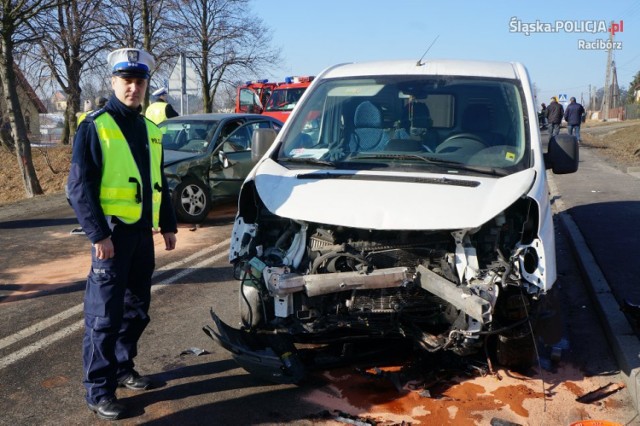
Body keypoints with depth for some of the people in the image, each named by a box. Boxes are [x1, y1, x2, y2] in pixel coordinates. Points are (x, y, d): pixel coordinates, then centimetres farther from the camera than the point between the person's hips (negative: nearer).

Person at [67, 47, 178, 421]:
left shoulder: (151, 130, 13)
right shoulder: (95, 127, -7)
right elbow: (79, 187, -12)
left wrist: (169, 225, 16)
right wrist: (98, 234, -18)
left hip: (143, 232, 7)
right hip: (113, 232, -7)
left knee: (137, 308, 15)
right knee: (105, 314, -2)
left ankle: (123, 368, 32)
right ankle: (99, 391, 8)